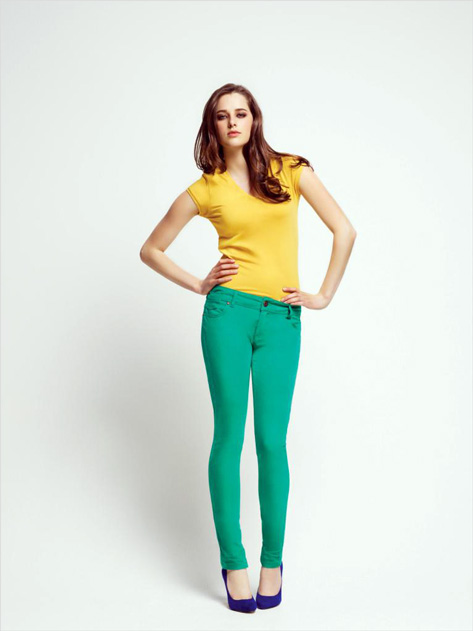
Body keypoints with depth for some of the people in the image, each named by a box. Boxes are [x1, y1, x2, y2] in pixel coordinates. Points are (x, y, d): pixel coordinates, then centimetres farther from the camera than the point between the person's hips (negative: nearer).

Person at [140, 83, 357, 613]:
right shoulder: (204, 190, 6)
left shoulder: (291, 171, 6)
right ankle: (233, 562, 14)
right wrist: (198, 285, 5)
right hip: (229, 312, 0)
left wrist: (324, 295, 3)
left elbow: (344, 230, 7)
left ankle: (273, 560, 17)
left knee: (272, 440, 2)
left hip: (282, 319, 1)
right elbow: (151, 249, 15)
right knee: (229, 435, 2)